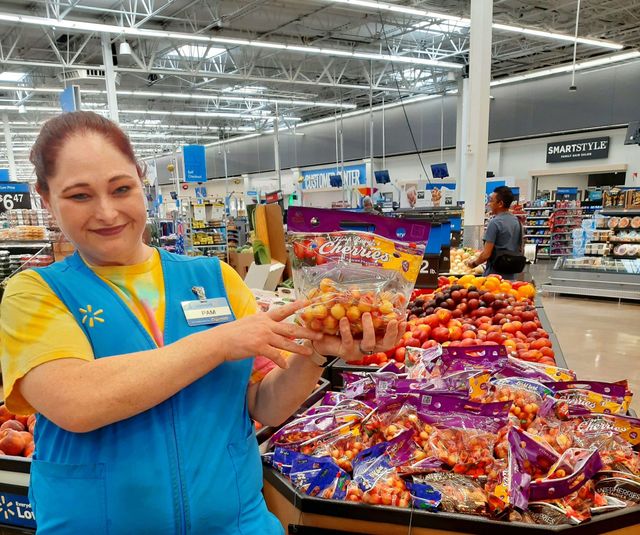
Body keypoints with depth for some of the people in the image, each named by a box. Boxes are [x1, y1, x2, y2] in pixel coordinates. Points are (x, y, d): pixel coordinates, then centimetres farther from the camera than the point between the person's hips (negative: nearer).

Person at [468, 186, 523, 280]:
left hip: (494, 274, -7)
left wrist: (474, 263, -2)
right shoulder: (517, 221, 9)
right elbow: (520, 249, 16)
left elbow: (486, 254, -19)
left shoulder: (495, 222, -15)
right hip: (510, 275, 7)